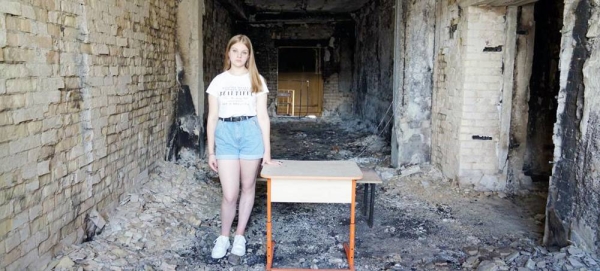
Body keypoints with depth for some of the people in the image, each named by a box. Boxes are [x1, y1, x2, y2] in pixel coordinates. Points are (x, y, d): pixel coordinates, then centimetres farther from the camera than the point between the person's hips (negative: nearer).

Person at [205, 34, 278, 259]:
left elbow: (262, 116, 1)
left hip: (250, 133, 0)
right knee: (230, 195, -3)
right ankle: (223, 237, 19)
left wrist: (267, 151, -3)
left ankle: (240, 236, 26)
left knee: (248, 187, 9)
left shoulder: (256, 80, 4)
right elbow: (212, 117, 6)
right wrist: (210, 151, 4)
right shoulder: (218, 81, 5)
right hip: (225, 134, 0)